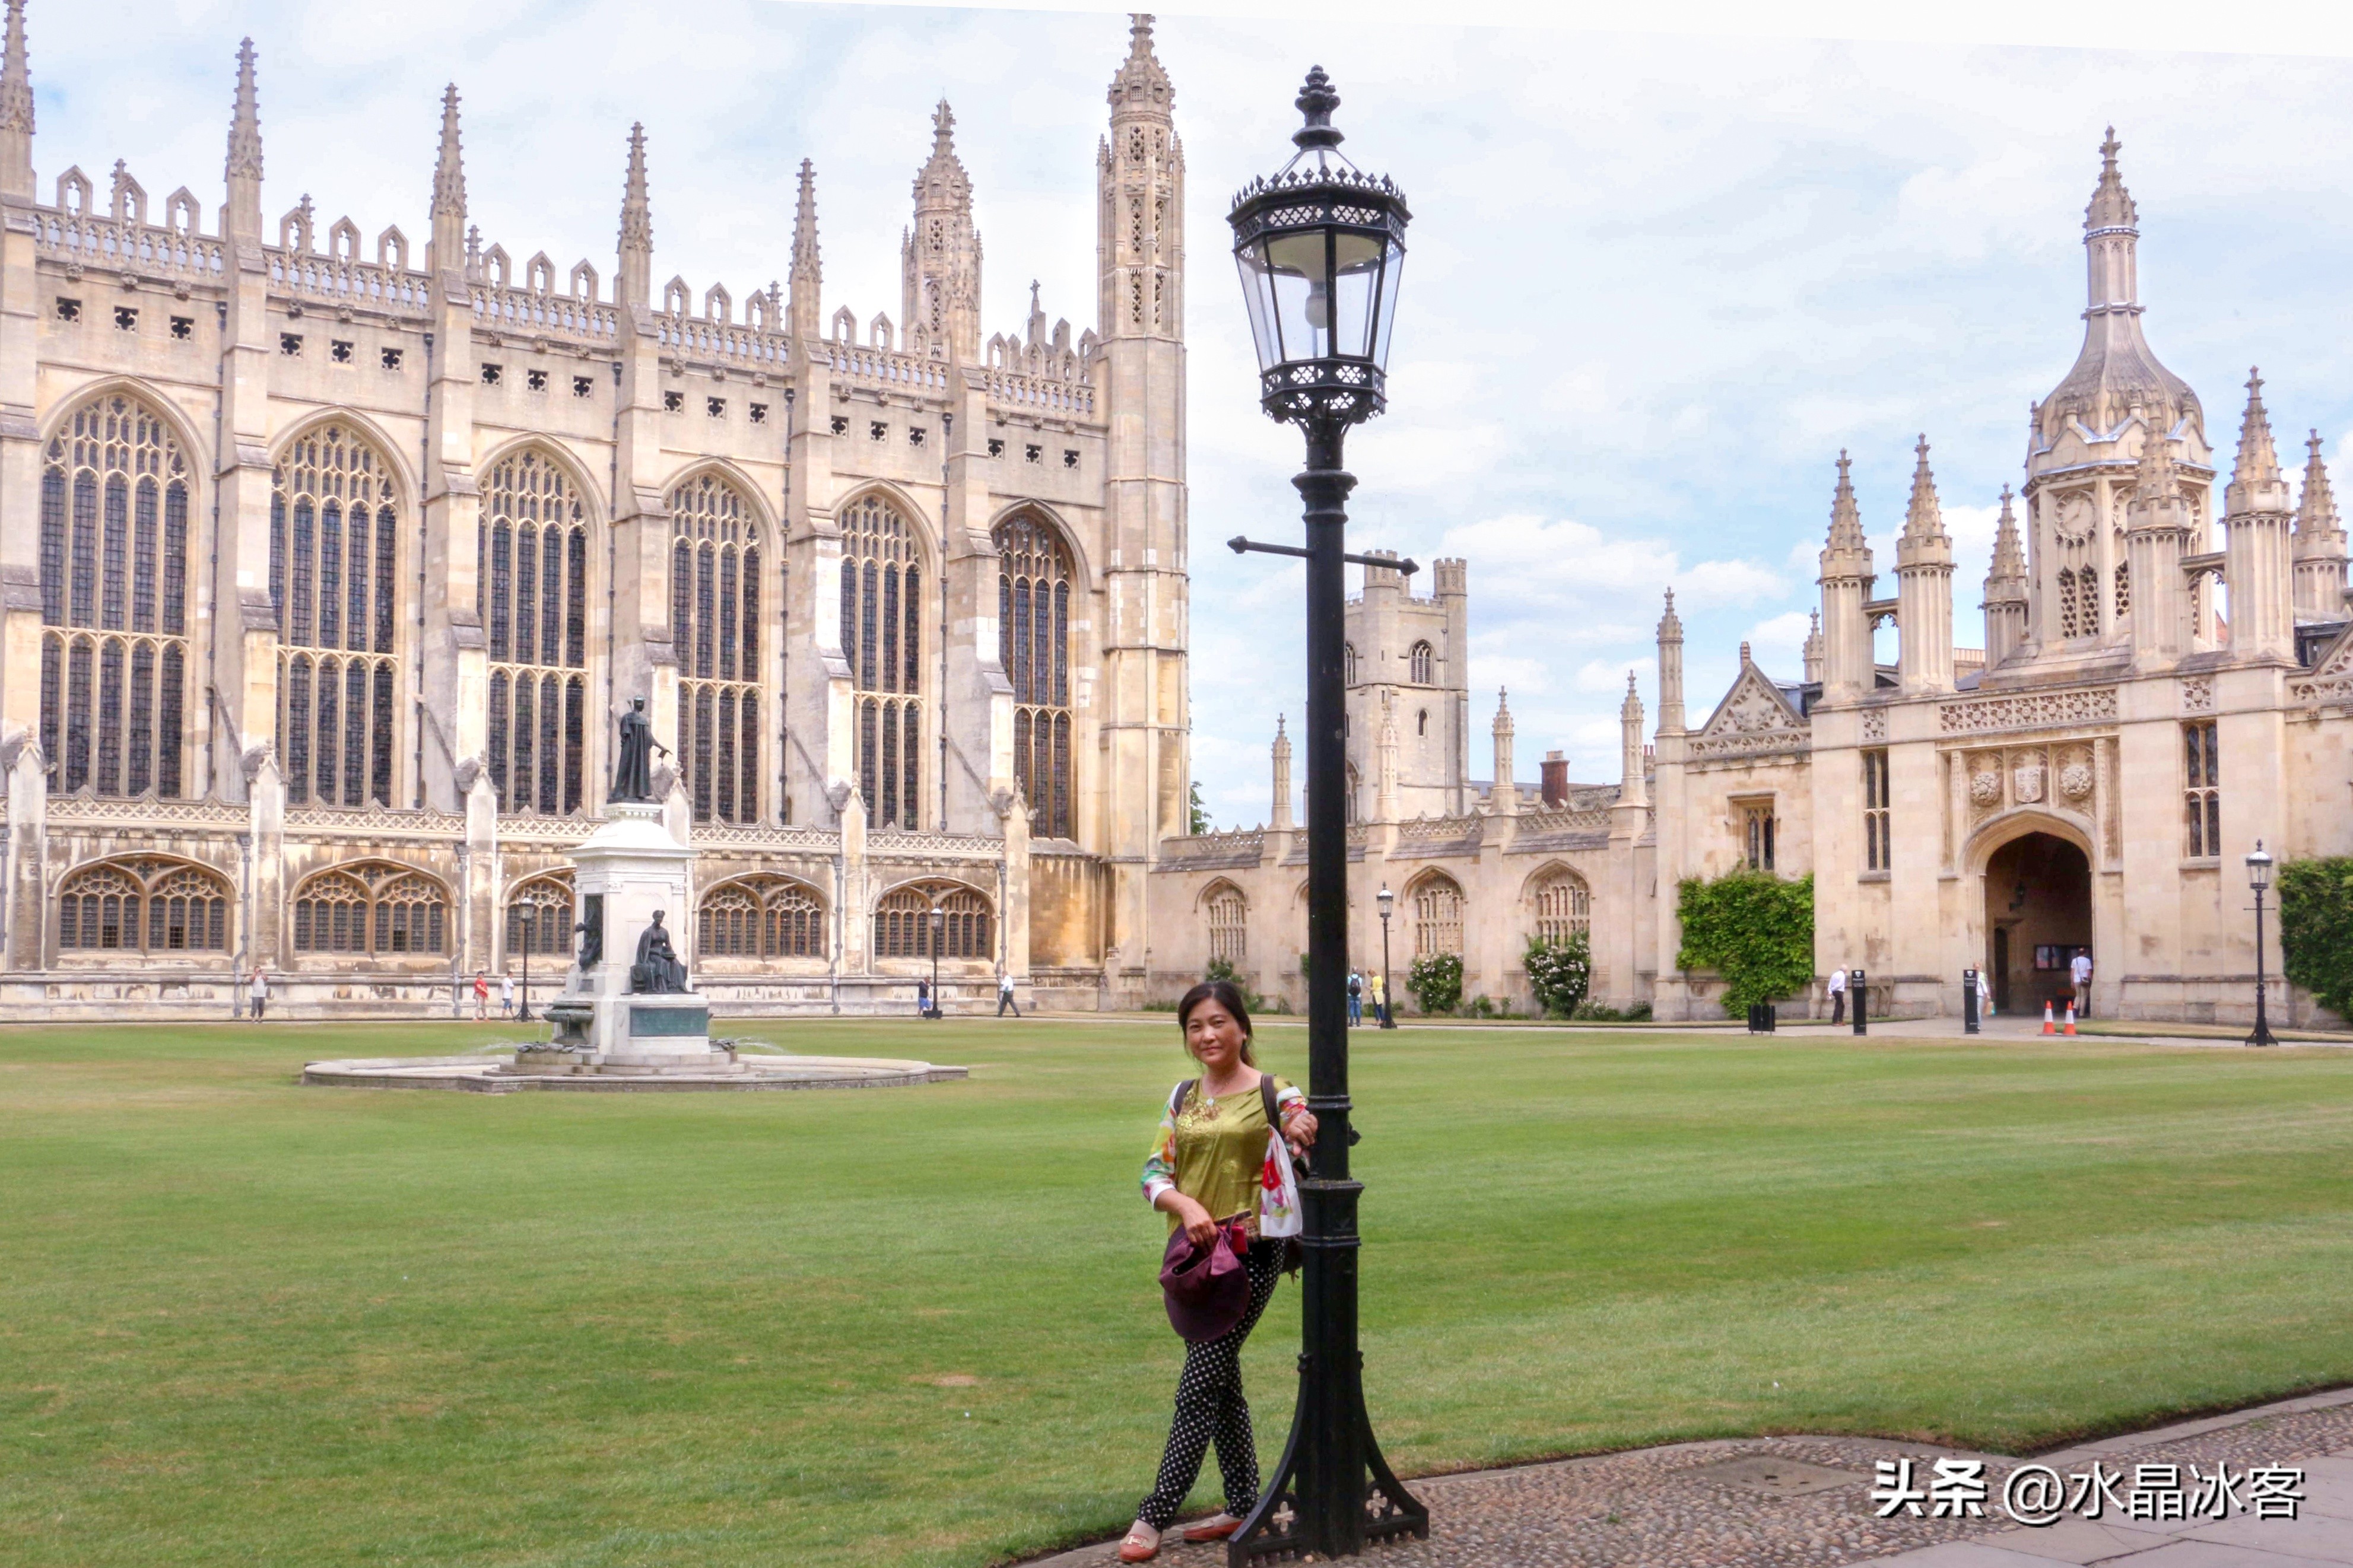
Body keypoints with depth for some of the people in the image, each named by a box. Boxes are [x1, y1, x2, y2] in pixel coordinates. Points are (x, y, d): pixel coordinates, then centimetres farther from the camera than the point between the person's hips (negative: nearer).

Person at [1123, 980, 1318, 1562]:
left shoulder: (1274, 1095, -5)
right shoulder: (1182, 1097, 9)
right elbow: (1154, 1171, 6)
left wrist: (1304, 1130, -29)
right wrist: (1186, 1205, -15)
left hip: (1249, 1253, -6)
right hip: (1191, 1253, 6)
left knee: (1199, 1386, -7)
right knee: (1221, 1381, 14)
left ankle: (1154, 1516, -2)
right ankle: (1244, 1504, 27)